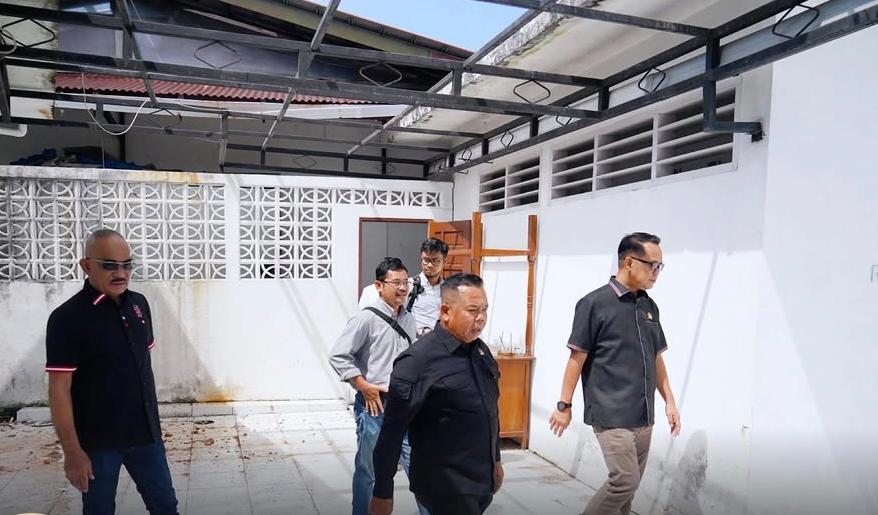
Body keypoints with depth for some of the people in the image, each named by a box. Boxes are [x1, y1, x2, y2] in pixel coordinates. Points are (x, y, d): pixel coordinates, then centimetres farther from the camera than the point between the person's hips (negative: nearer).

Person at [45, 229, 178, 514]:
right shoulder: (68, 317, -14)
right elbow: (59, 390, -14)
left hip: (145, 433, 5)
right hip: (97, 441, -5)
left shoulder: (139, 304, 4)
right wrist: (72, 451, -16)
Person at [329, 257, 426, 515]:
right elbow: (337, 355, -14)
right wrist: (364, 387, -14)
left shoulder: (408, 319, 6)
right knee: (368, 470, 11)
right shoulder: (367, 318, -13)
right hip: (375, 406, -5)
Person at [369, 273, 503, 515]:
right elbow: (392, 431, -17)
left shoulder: (481, 351, 4)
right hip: (446, 486, -7)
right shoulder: (418, 361, -19)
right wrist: (382, 493, -13)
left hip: (482, 481, 7)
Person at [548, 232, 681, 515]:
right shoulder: (595, 303, -10)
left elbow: (656, 358, 17)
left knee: (630, 483, 11)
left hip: (643, 415, 7)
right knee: (625, 480, -10)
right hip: (611, 414, -6)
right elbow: (577, 358, -9)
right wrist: (564, 406, -8)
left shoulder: (649, 306, 10)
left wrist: (669, 401, 13)